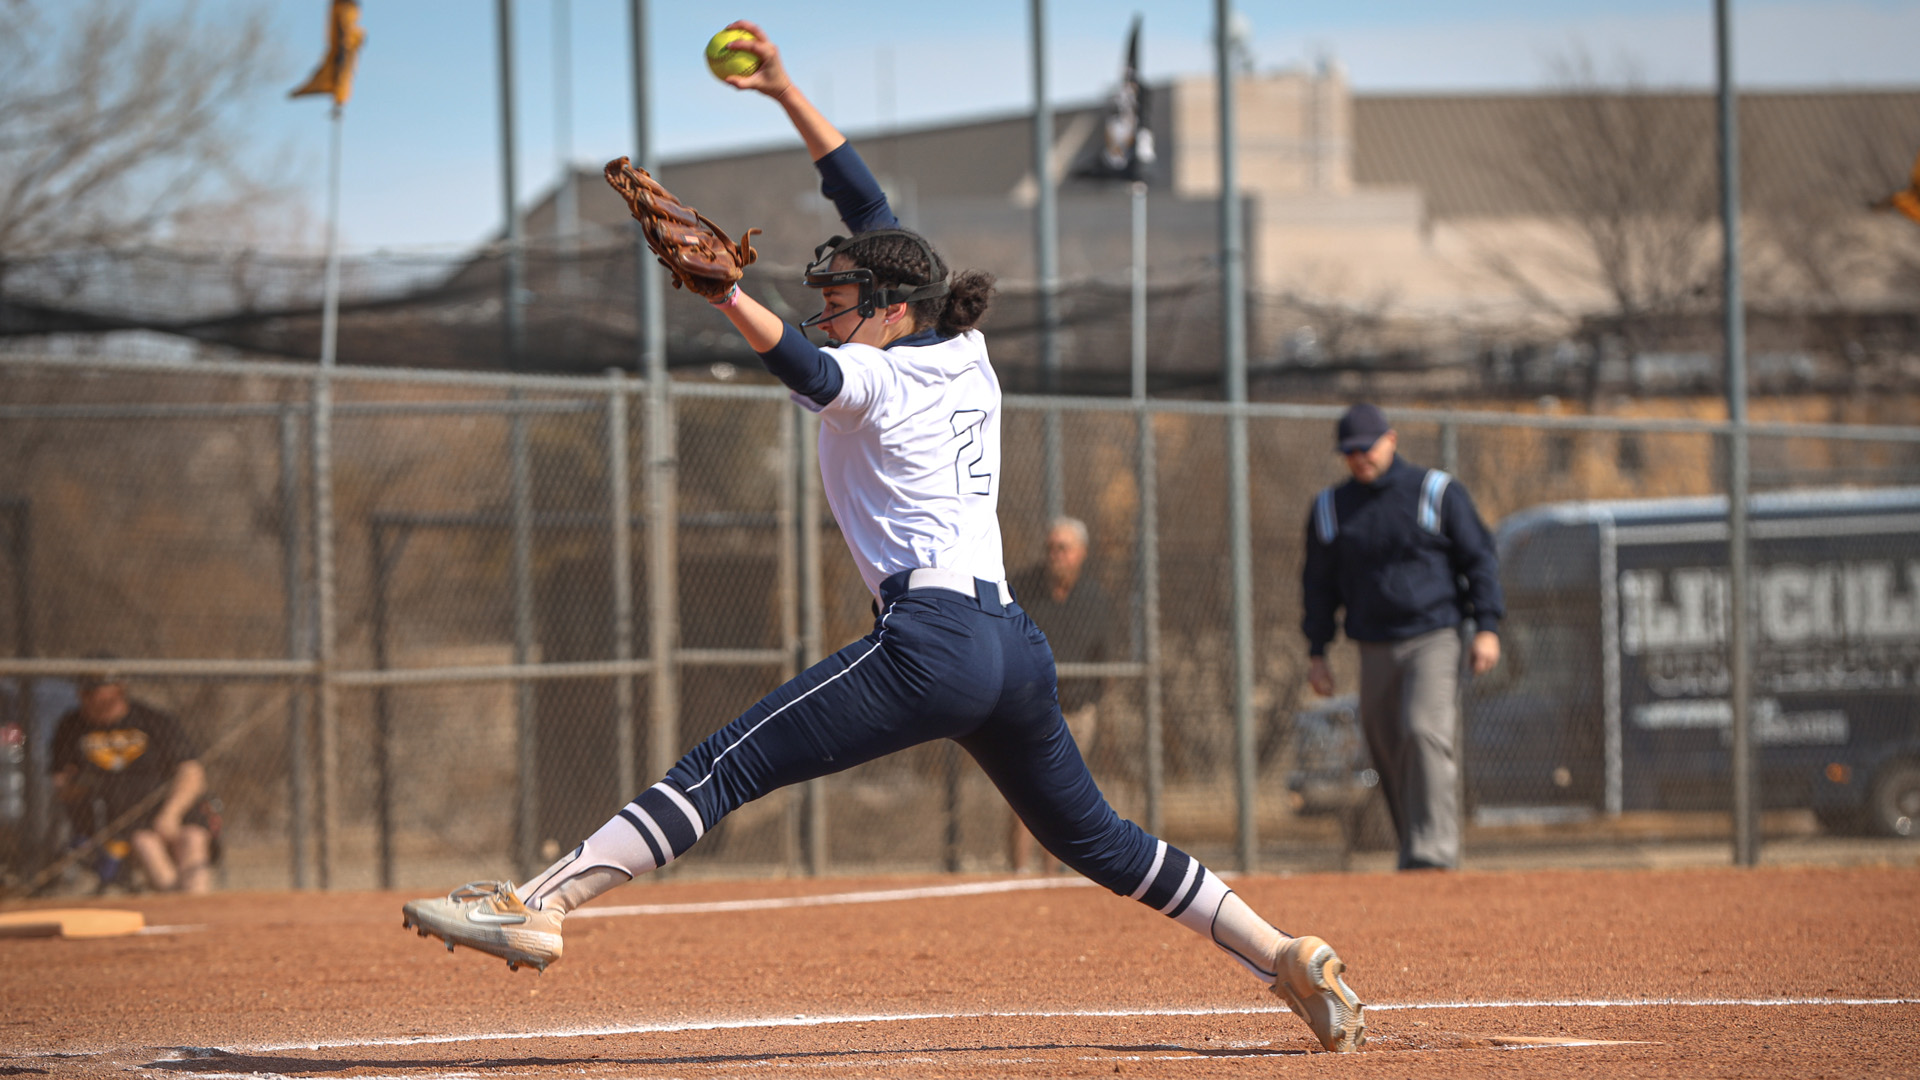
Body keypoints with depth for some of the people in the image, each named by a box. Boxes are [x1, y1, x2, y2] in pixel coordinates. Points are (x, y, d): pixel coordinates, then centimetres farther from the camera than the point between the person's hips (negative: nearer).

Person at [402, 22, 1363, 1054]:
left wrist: (723, 290, -41)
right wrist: (785, 93, 28)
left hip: (931, 639, -9)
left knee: (721, 770, -14)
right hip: (1015, 647, 9)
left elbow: (809, 371, -26)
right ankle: (1292, 959, 18)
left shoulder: (877, 377, -1)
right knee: (1091, 835, 21)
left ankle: (539, 906, -24)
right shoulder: (964, 352, 20)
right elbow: (871, 208, 27)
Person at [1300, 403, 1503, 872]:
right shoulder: (1330, 507, 10)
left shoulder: (1438, 491, 1)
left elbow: (1479, 560, 2)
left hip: (1434, 639, -4)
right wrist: (1316, 652, 12)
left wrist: (1487, 626, -7)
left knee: (1425, 734, -22)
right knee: (1389, 756, 3)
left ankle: (1433, 853, -25)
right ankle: (1413, 854, 16)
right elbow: (1319, 583, 18)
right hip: (1375, 651, 4)